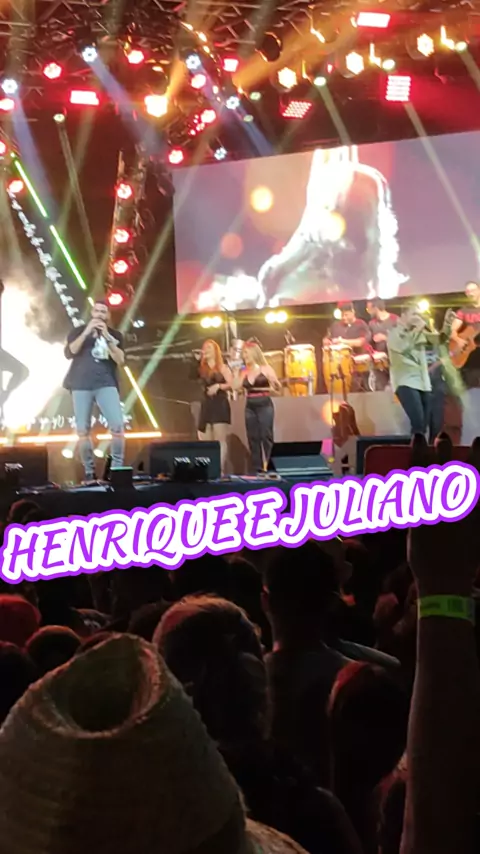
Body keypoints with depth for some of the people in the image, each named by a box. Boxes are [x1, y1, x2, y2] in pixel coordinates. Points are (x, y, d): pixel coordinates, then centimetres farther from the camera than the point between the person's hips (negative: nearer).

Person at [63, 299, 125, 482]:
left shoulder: (115, 335, 13)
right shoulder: (79, 331, 13)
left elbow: (120, 359, -1)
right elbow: (69, 352, -4)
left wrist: (107, 337, -10)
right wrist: (87, 332, -10)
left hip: (106, 384, 0)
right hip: (81, 385, 0)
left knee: (117, 426, -15)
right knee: (83, 431, -2)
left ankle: (117, 467, -5)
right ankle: (89, 471, 6)